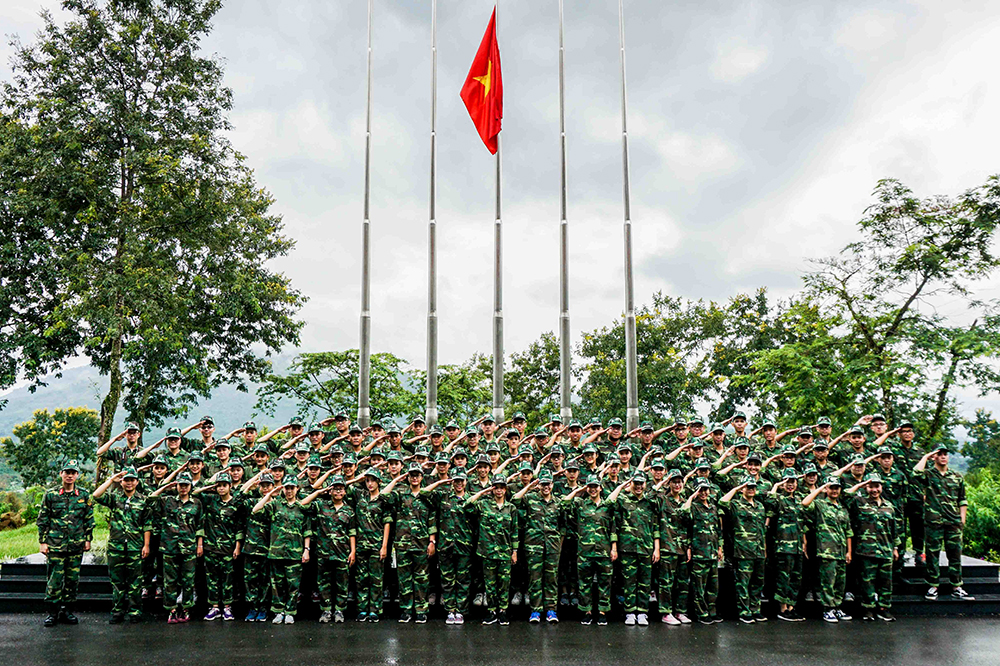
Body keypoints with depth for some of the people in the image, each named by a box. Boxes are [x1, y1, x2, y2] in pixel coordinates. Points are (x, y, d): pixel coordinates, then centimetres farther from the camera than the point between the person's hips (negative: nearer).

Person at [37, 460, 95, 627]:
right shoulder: (51, 495, 2)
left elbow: (89, 520, 12)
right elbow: (42, 520, 5)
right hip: (55, 545, -2)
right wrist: (42, 542, 0)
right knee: (54, 579, -2)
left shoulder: (84, 495, 6)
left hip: (76, 545, 2)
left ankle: (67, 611, 16)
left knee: (72, 580, 6)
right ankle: (52, 612, 9)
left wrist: (88, 539, 6)